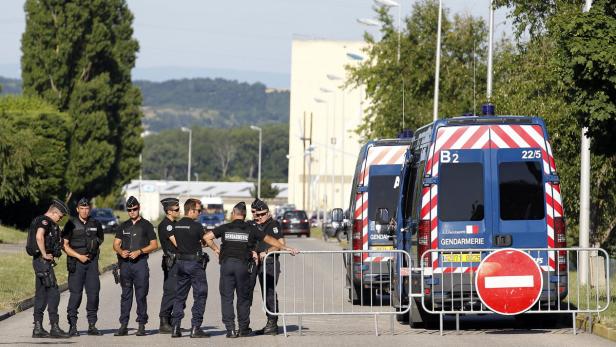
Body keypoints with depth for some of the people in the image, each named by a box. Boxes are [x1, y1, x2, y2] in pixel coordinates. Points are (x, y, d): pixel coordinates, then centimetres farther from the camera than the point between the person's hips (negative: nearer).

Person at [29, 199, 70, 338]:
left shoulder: (45, 222, 19)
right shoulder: (44, 221, -13)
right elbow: (39, 237, -31)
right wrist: (44, 254, -22)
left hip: (40, 262, 11)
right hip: (43, 262, -11)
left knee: (41, 294, 10)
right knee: (53, 293, -10)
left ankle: (38, 328, 11)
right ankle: (54, 327, -11)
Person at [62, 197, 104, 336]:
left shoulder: (95, 224, 10)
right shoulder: (71, 224, -1)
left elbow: (100, 239, 27)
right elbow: (65, 245, -3)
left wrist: (94, 246, 10)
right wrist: (79, 256, -11)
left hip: (92, 262, 4)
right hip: (76, 262, -4)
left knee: (93, 292, 1)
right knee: (76, 293, -6)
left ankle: (92, 326, 9)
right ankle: (72, 326, -3)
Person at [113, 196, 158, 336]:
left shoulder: (146, 225, 4)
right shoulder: (123, 226, 16)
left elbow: (154, 245, 0)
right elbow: (116, 244, 15)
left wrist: (139, 251, -13)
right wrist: (121, 251, -7)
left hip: (140, 263, -4)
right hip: (125, 263, 4)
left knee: (141, 295, -4)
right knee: (125, 295, 3)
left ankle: (142, 325, -1)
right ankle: (123, 326, 4)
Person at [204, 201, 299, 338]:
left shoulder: (225, 228, 6)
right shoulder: (250, 230, 6)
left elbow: (207, 237, 0)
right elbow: (269, 239, 9)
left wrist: (215, 249, 13)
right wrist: (286, 248, 14)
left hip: (226, 263, 0)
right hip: (243, 264, 0)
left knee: (227, 297, 4)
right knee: (243, 297, 11)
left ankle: (230, 329, -3)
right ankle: (243, 329, 14)